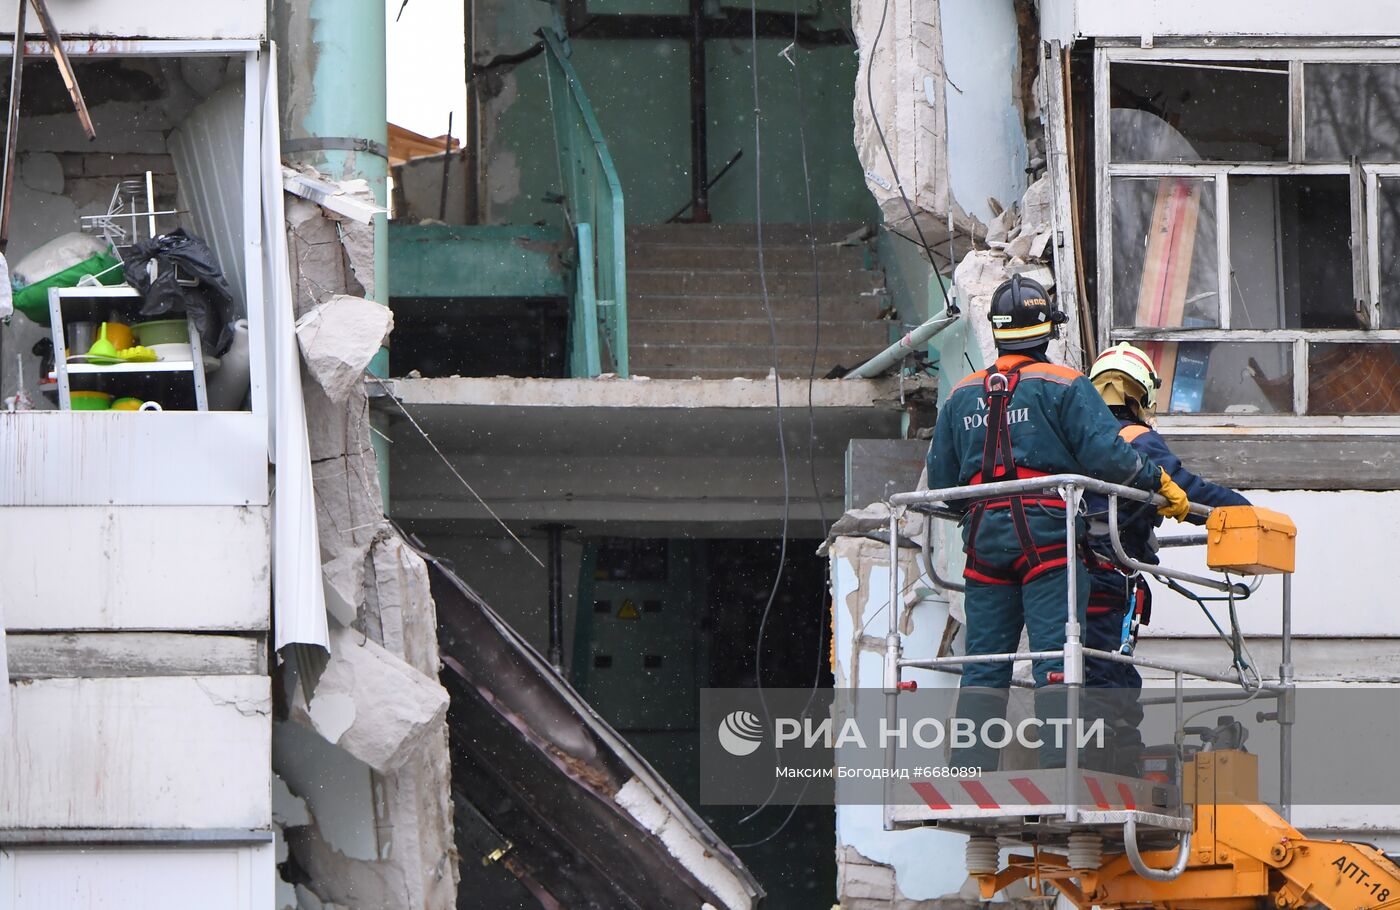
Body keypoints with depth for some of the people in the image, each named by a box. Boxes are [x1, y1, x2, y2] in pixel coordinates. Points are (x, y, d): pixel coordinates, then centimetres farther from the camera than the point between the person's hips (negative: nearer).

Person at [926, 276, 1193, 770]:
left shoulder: (962, 396, 14)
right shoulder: (1065, 386, -2)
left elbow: (940, 481, 15)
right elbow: (1106, 454, -11)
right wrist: (1160, 483, 2)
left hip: (984, 541, 4)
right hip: (1047, 536, -4)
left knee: (983, 667, 6)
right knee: (1056, 657, -7)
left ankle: (970, 772, 0)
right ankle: (1057, 764, -16)